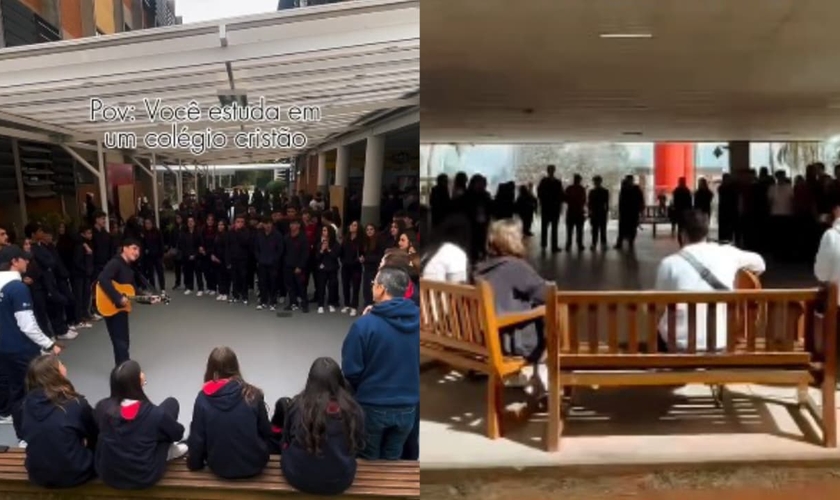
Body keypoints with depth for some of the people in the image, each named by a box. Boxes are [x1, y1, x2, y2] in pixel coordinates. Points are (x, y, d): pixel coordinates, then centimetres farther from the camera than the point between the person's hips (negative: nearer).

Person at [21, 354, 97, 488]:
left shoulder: (29, 402, -6)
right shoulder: (76, 403, -17)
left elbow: (27, 436, 12)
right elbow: (96, 436, -1)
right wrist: (84, 443, 23)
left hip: (37, 475, 5)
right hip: (72, 474, -5)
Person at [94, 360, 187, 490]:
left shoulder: (102, 407, -13)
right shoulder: (154, 413, -23)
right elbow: (178, 433, -2)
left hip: (106, 475, 4)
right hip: (144, 478, -4)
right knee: (171, 403, 6)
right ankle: (168, 451, 23)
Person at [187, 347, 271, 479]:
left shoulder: (203, 398, -11)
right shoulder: (252, 395, -12)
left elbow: (196, 437, -5)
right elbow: (266, 433, -2)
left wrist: (194, 463, 14)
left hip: (220, 468, 1)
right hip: (254, 465, -1)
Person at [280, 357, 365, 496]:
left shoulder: (298, 405, -13)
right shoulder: (353, 409, -14)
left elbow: (286, 441, 4)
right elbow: (358, 446, 3)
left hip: (298, 477, 0)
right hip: (339, 481, 0)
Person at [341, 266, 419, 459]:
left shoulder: (365, 324, -20)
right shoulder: (418, 320, -8)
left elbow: (350, 370, -13)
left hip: (373, 406, -3)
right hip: (407, 407, 3)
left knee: (368, 460, 19)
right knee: (392, 459, 21)